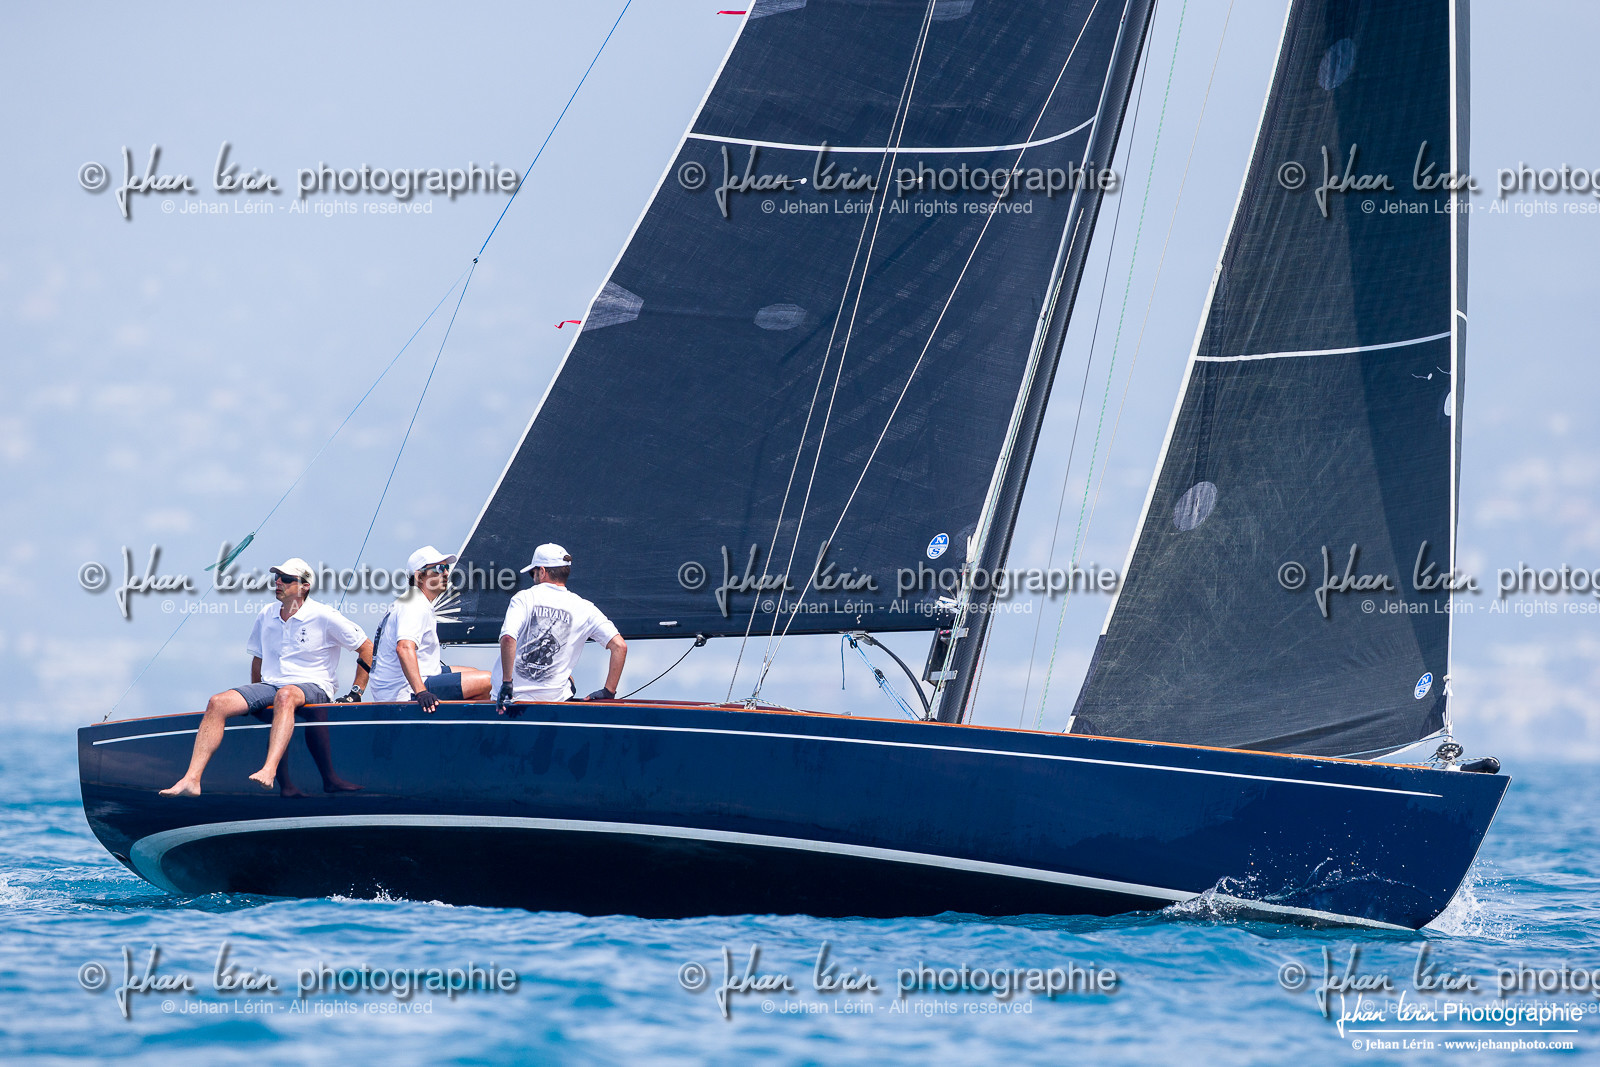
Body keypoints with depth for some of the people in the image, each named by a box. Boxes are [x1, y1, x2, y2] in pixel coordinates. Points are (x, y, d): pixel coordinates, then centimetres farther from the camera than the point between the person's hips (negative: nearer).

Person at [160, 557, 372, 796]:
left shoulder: (323, 617, -4)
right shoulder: (266, 616, 13)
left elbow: (367, 648, 0)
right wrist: (255, 700, 21)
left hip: (312, 688, -5)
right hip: (269, 685, 5)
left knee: (285, 696, -42)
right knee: (217, 703, -19)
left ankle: (269, 770, -60)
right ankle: (191, 780, -29)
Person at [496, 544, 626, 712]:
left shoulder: (524, 598, -3)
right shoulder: (584, 609, 3)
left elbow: (508, 638, -20)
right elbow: (620, 646, -3)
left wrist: (506, 684, -17)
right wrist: (609, 692, 1)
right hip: (552, 697, 2)